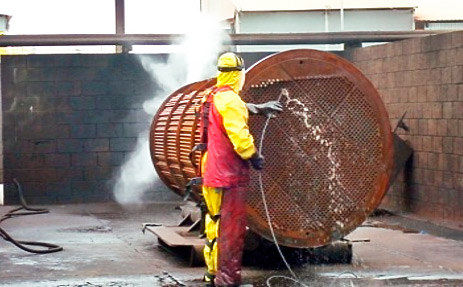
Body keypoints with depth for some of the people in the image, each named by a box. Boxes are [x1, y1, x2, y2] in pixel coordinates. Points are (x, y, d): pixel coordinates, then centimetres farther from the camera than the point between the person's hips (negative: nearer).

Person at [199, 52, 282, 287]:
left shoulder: (213, 97, 13)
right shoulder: (229, 99, -17)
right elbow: (238, 134, -24)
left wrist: (258, 108, 37)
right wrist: (253, 156, -13)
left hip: (212, 172, 10)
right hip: (229, 175, -10)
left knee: (216, 224, 18)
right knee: (231, 229, -6)